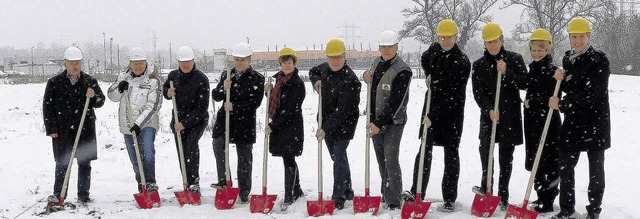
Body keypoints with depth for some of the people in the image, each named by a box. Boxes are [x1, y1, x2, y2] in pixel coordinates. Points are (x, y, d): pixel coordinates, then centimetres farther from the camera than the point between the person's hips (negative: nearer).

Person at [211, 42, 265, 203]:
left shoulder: (257, 79, -3)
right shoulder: (226, 75, 10)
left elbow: (255, 102, -11)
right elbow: (215, 96, 7)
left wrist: (234, 106, -19)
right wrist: (223, 89, -14)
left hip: (245, 122, -3)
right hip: (225, 119, 3)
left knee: (244, 157, 4)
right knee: (218, 145, -16)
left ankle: (244, 193, 15)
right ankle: (224, 181, -2)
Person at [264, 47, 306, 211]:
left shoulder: (297, 83, -13)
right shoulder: (278, 79, 11)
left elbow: (291, 110, -17)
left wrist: (273, 125, -16)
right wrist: (268, 91, 3)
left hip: (292, 126, -8)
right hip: (278, 126, 8)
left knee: (288, 159, -7)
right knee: (289, 160, 15)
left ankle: (289, 198, -2)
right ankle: (297, 191, 29)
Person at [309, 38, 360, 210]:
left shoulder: (350, 80, -24)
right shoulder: (325, 68, -1)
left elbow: (342, 112, -27)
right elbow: (313, 72, 25)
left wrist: (325, 129, -29)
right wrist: (316, 81, 1)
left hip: (343, 124, -8)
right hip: (327, 122, 8)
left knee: (339, 157, -12)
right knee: (338, 157, 17)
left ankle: (338, 198, -7)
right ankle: (347, 192, 32)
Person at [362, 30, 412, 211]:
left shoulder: (402, 71, -17)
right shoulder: (377, 62, 7)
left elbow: (395, 102, -21)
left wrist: (380, 123, -23)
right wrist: (366, 76, 3)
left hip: (393, 121, -7)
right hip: (376, 120, 7)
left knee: (391, 159, -11)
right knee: (381, 160, 13)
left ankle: (394, 200, -6)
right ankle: (386, 193, 27)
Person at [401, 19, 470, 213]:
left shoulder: (462, 62, -18)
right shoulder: (434, 49, 1)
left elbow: (453, 97, -22)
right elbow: (424, 60, 27)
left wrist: (434, 115, -27)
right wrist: (429, 74, 7)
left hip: (452, 112, -5)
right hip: (432, 106, 5)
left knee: (451, 154, 3)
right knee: (425, 149, 4)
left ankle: (450, 200, 9)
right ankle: (416, 192, 9)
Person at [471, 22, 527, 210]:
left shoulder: (514, 59, 1)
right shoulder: (479, 65, 4)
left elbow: (524, 84, -4)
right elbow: (477, 92, -2)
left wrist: (506, 73, -17)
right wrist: (489, 109, -17)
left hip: (510, 114, -1)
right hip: (488, 114, 2)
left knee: (506, 155, 2)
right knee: (484, 147, -10)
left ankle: (503, 196, 10)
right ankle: (486, 186, 10)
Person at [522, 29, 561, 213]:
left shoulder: (552, 70, -12)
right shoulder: (533, 69, 14)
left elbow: (553, 98, -18)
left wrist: (532, 102, -12)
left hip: (548, 121, -8)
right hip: (532, 121, 8)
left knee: (547, 162, -4)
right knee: (534, 161, 13)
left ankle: (547, 202, 3)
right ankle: (541, 197, 25)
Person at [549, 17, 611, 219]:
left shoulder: (599, 60, -11)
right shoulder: (568, 59, 8)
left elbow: (590, 93, -20)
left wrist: (562, 104, -19)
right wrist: (561, 79, -4)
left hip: (596, 121, -5)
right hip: (573, 121, 6)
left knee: (596, 167, 6)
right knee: (566, 165, 6)